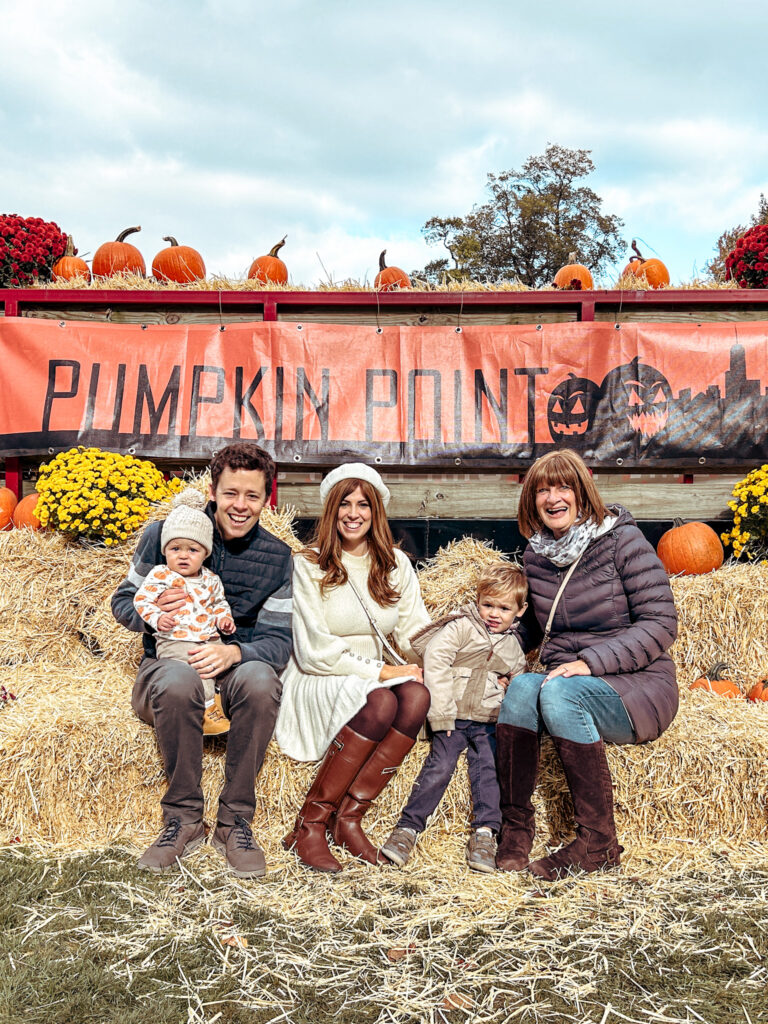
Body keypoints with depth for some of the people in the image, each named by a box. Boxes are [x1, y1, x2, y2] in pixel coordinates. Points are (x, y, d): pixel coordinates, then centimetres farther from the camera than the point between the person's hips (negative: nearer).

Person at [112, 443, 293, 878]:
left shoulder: (276, 556, 1)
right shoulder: (164, 533, -1)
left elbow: (278, 640, -3)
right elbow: (122, 603, 8)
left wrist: (235, 653, -26)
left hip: (235, 668, 1)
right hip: (169, 662, 0)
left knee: (259, 678, -35)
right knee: (178, 680, -37)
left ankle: (236, 819, -19)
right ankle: (184, 817, -18)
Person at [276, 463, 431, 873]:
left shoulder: (395, 563, 9)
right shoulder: (309, 565, -6)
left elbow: (416, 630, 4)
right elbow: (314, 652, -12)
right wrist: (381, 671, -16)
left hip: (377, 681, 5)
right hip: (317, 684, -4)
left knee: (416, 696, -28)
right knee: (379, 702, -33)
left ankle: (348, 817, -17)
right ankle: (310, 824, -20)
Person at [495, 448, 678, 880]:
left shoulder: (621, 539, -7)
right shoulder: (536, 556, 9)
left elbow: (661, 622, -12)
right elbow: (532, 625, 24)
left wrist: (591, 662, -22)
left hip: (638, 687, -4)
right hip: (569, 683, 4)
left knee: (558, 691, -33)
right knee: (522, 686, -27)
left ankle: (598, 843, -22)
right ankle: (516, 827, -19)